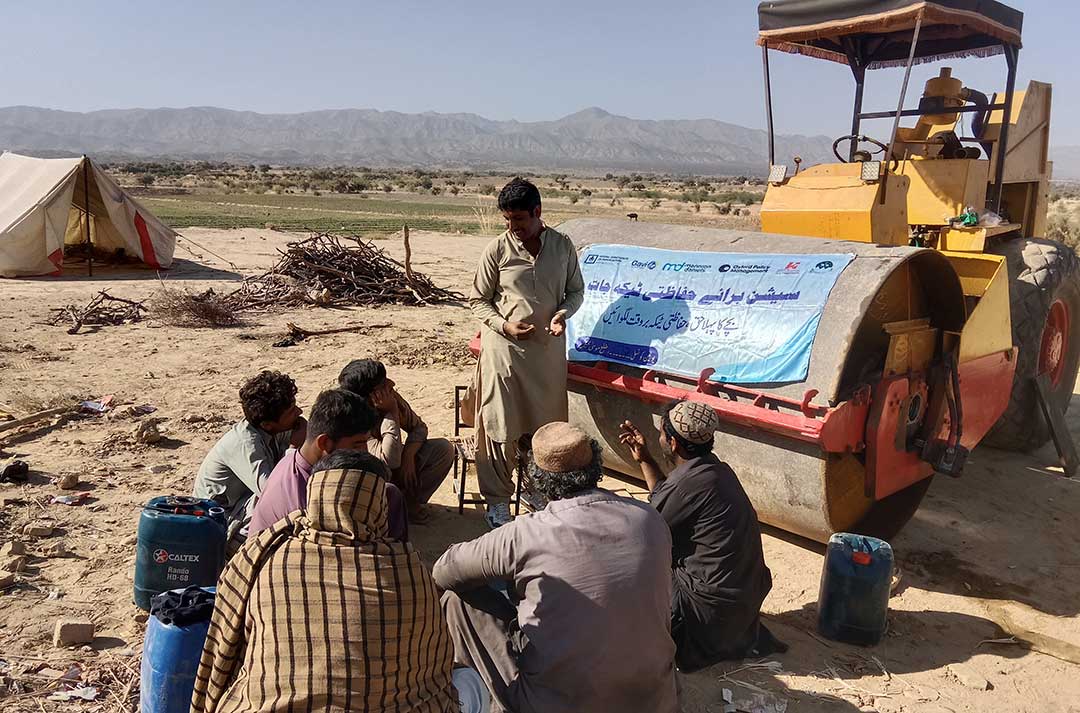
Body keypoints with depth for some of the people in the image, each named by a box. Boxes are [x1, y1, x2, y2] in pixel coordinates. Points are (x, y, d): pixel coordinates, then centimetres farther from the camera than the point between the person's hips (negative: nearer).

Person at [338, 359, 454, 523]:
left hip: (399, 462, 6)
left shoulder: (393, 397, -17)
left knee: (444, 448, -11)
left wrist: (408, 455, -20)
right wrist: (392, 412, -39)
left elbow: (419, 427, -1)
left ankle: (411, 502, -3)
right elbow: (389, 460, -42)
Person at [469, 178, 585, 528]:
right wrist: (504, 326, -14)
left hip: (549, 347, 3)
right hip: (505, 347, -2)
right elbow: (478, 300, 1)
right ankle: (497, 499, 15)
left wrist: (562, 313, -9)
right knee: (500, 427, 1)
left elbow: (576, 290, 12)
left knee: (544, 425, 12)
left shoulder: (562, 246, 2)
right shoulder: (497, 250, -5)